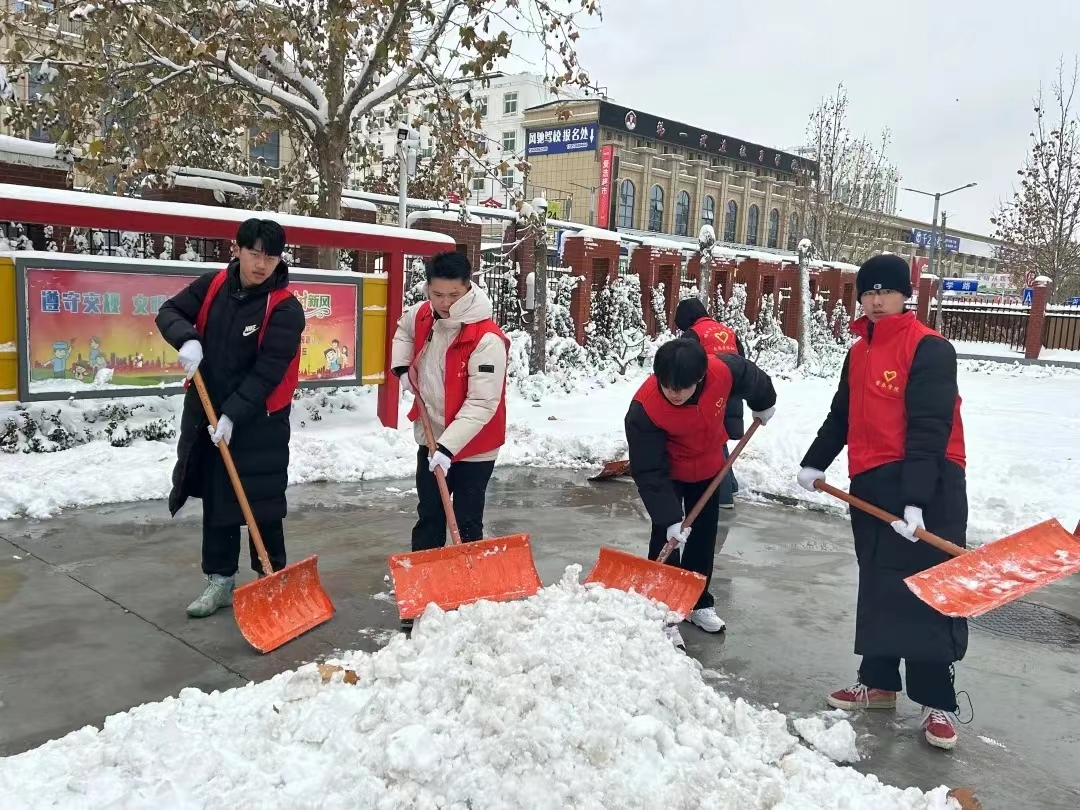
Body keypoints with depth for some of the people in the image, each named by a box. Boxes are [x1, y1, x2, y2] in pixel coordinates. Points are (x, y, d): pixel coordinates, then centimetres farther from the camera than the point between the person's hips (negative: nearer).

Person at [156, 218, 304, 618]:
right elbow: (169, 312, 4)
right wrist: (187, 339, -18)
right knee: (216, 500, 12)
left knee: (262, 504, 2)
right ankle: (220, 580, 22)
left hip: (259, 421, -5)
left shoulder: (286, 309, -16)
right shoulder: (213, 285, 0)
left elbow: (268, 371, -21)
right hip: (206, 413, 5)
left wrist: (234, 414, -26)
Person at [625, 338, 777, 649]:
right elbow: (650, 472, -33)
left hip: (709, 466, 4)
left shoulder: (724, 371, -33)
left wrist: (764, 405, 13)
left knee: (704, 537, 14)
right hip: (667, 472, -4)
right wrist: (670, 518, -35)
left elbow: (753, 379, -6)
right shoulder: (644, 409, -39)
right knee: (667, 540, -9)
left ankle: (699, 602, 30)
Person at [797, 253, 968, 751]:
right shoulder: (858, 354, 13)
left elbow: (929, 430, -19)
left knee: (926, 591, -4)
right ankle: (878, 683, 27)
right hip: (871, 485, 8)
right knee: (877, 587, 14)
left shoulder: (930, 349, -12)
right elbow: (842, 417, 24)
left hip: (928, 486, -7)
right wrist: (814, 464, 23)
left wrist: (914, 501, -25)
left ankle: (938, 703, 8)